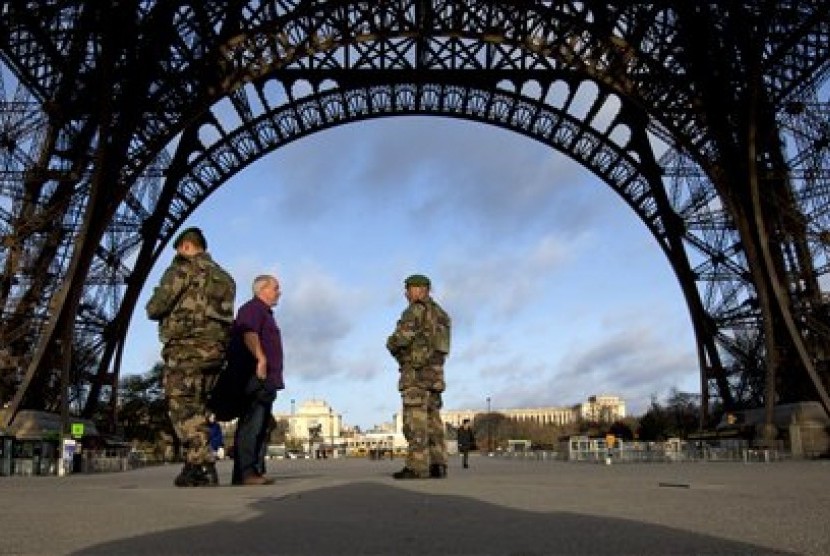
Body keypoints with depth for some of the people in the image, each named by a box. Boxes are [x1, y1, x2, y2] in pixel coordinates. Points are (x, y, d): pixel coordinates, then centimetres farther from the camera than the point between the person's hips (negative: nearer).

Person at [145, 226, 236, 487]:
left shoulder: (184, 267, -1)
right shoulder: (224, 277, 21)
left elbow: (155, 308, -7)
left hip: (186, 347, -7)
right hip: (216, 349, 7)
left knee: (182, 407, -5)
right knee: (195, 408, 14)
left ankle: (203, 467, -12)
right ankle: (195, 464, 14)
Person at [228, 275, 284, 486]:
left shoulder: (265, 313, 27)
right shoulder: (252, 308, -3)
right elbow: (249, 334, -21)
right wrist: (261, 358, -32)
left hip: (266, 380, 10)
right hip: (256, 377, -10)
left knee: (261, 426, 9)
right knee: (251, 425, -13)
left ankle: (254, 471, 12)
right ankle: (245, 472, -15)